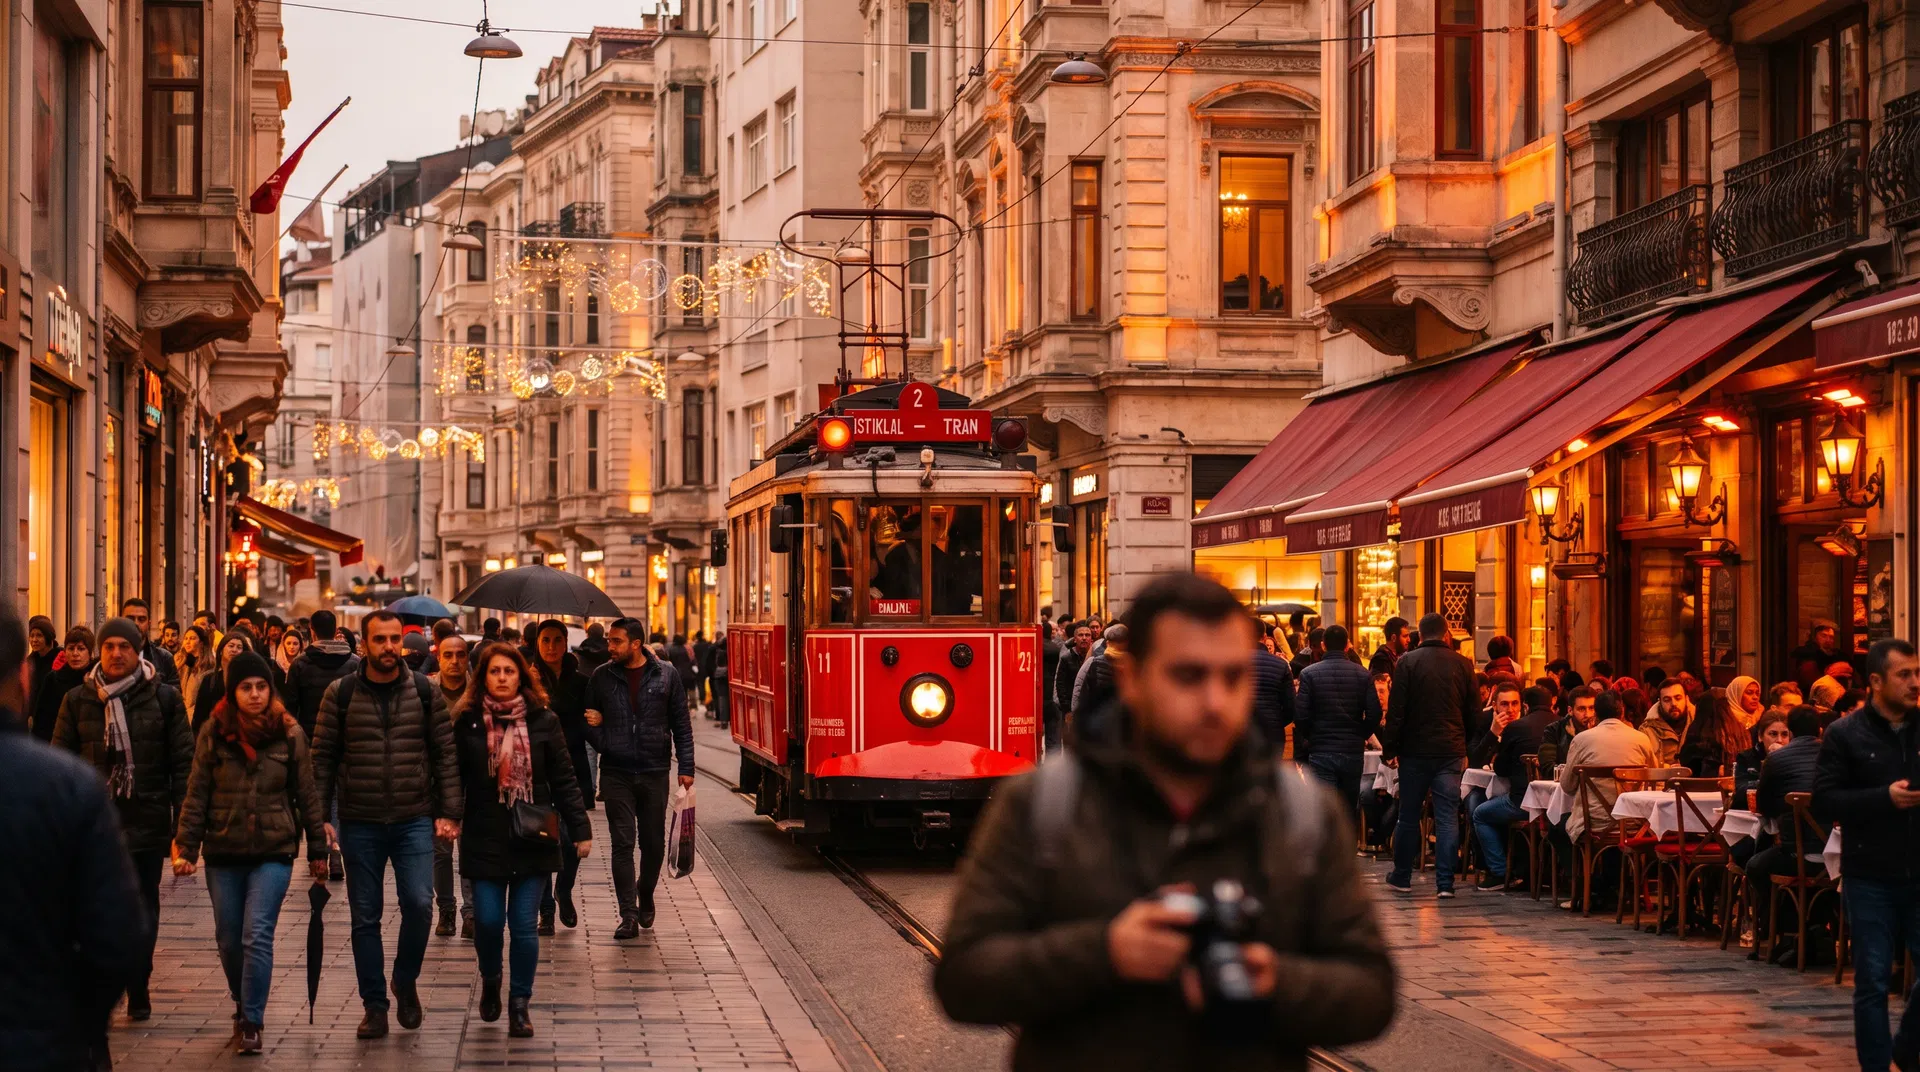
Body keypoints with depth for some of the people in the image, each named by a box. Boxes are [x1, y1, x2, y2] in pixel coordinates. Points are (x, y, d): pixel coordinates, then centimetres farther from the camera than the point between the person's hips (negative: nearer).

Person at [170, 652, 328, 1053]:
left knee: (257, 935, -12)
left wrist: (317, 852, 4)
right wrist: (186, 848, -6)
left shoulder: (289, 733, -2)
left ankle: (251, 1022, -5)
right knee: (229, 940, 10)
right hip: (223, 853, 2)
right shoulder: (214, 732, -1)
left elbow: (307, 795, 3)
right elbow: (197, 794, 1)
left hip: (273, 852, -2)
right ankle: (243, 1005, 33)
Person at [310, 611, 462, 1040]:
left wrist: (449, 812, -3)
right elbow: (323, 758, 2)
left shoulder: (425, 691, 1)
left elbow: (445, 755, 3)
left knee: (418, 904, -12)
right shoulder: (340, 694, 0)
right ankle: (375, 1006, 16)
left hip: (414, 820, 0)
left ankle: (405, 981, 13)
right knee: (365, 918, 5)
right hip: (359, 824, 0)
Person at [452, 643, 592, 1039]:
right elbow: (454, 779, 1)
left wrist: (580, 828, -3)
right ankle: (490, 981, 30)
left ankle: (520, 1004, 14)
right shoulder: (467, 723, 0)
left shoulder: (543, 721, 0)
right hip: (485, 839, 0)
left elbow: (563, 780, 2)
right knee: (488, 921, -1)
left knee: (524, 926, 0)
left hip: (532, 840, 0)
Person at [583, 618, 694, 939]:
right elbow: (589, 721, 13)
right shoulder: (601, 678, 3)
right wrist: (600, 741, -8)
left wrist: (686, 767, -1)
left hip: (655, 772, 0)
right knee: (623, 844, -5)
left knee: (654, 843, 9)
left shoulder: (665, 675, 1)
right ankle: (629, 915, -3)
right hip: (616, 774, 0)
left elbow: (681, 725, 4)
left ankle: (646, 898, 34)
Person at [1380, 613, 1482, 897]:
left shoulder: (1407, 662, -6)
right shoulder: (1462, 664, 1)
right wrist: (1466, 746, 16)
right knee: (1447, 818, 2)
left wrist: (1390, 747, -2)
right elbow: (1473, 712, 5)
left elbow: (1396, 710, -8)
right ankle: (1445, 882, -2)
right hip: (1451, 751, 1)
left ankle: (1402, 877, 19)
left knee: (1408, 816, 10)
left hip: (1415, 749, -1)